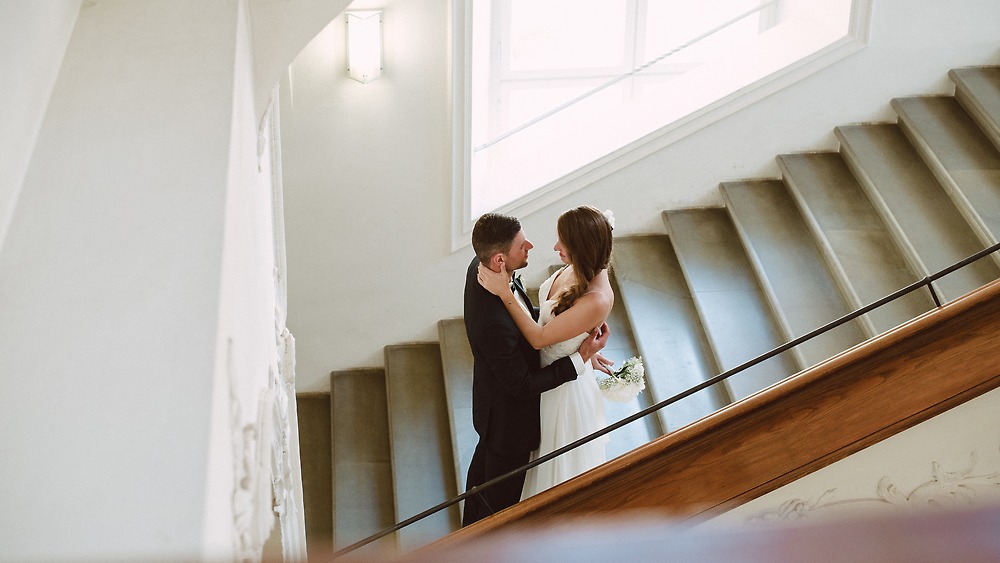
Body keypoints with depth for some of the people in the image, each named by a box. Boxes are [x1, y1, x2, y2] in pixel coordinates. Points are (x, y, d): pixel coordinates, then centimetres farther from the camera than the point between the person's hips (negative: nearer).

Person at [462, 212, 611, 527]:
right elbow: (522, 386, -30)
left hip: (490, 397, 9)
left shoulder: (482, 267, -17)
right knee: (502, 495, 18)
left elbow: (524, 313, 2)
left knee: (484, 463, 33)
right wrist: (580, 358, -28)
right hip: (509, 415, -9)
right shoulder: (493, 323, -44)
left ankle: (471, 529, 59)